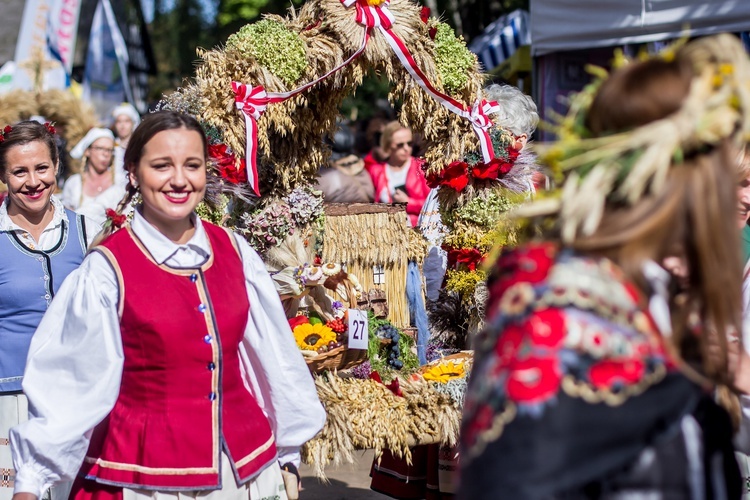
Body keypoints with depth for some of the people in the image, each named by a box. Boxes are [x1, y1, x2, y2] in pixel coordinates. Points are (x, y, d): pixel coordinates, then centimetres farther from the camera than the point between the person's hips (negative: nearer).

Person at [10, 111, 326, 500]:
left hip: (246, 467, 4)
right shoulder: (106, 269, -12)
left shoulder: (234, 252, 0)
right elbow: (70, 379, -9)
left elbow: (272, 355, 7)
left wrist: (287, 452, 13)